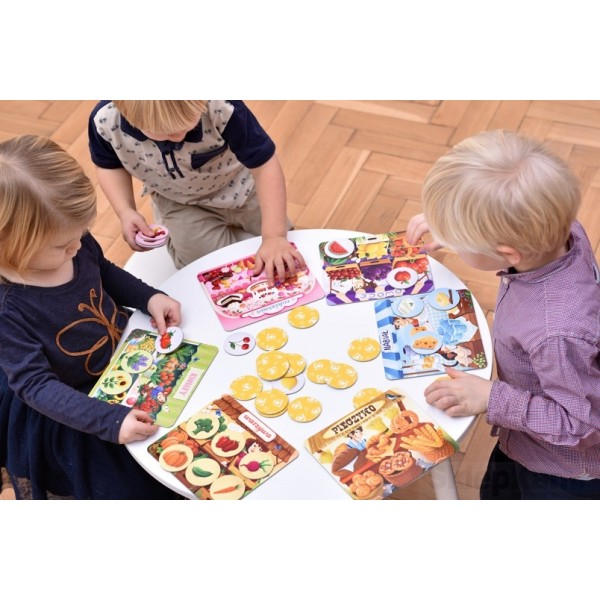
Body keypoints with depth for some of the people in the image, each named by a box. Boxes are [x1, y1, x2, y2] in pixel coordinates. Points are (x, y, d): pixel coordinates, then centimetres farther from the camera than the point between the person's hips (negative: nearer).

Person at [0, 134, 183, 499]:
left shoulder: (75, 243, -18)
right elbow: (35, 385, -31)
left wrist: (149, 297, -11)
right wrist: (108, 420, -40)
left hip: (127, 352, 6)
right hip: (77, 412, -6)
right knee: (127, 489, 8)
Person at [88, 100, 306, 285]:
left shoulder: (221, 107, -39)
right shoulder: (106, 121, -29)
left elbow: (265, 164, -32)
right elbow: (110, 165, -6)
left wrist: (274, 236, -39)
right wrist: (125, 212, -22)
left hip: (240, 187, 0)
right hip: (179, 203, 0)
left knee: (283, 265, 6)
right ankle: (177, 238, 18)